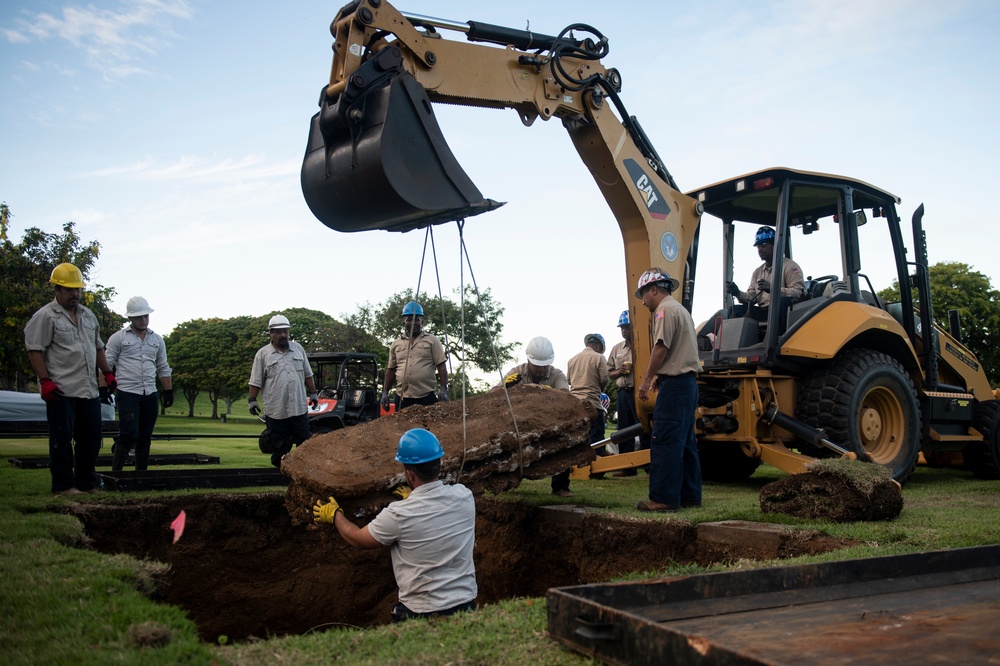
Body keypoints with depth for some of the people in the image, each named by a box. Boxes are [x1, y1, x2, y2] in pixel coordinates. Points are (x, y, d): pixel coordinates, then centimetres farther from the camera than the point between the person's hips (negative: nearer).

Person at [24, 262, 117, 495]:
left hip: (89, 391, 7)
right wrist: (45, 381, -18)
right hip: (61, 391, -7)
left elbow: (98, 347, 24)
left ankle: (87, 483, 21)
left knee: (91, 439, 11)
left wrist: (108, 373, 17)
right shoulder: (45, 316, -5)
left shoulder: (88, 315, 17)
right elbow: (35, 350, -11)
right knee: (62, 440, -1)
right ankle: (63, 485, 7)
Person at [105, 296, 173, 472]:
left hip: (150, 395, 5)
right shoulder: (118, 338, 1)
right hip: (127, 394, -4)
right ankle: (115, 472, -2)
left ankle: (141, 472, 15)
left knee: (145, 437, 7)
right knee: (130, 434, -11)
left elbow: (163, 368, 17)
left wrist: (168, 391, 11)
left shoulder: (157, 339, 13)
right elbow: (107, 365, -1)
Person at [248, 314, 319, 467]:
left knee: (305, 441, 6)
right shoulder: (263, 354, 0)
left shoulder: (298, 349, 9)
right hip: (275, 409, -2)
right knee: (280, 444, 5)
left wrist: (313, 393, 12)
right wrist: (252, 400, -4)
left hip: (299, 407, 2)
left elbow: (307, 374, 15)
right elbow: (256, 381, 1)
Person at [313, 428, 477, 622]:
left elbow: (357, 539, 3)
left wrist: (334, 515, 21)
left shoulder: (399, 515, -16)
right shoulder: (464, 496, -6)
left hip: (423, 612, -4)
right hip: (467, 604, 5)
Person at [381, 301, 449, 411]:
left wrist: (444, 388, -11)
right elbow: (391, 370, 18)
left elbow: (441, 366, 0)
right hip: (403, 397, 3)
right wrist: (385, 392, 11)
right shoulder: (396, 344, 14)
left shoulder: (432, 340, 5)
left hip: (427, 397, -3)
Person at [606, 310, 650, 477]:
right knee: (624, 432, 9)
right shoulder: (616, 349, 17)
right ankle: (628, 467, 16)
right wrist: (619, 372, 0)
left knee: (644, 430, -6)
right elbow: (609, 373, 20)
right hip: (623, 392, 6)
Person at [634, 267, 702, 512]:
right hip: (687, 381, 11)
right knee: (685, 442, 12)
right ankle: (689, 496, 17)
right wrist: (659, 376, 18)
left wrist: (647, 379, -10)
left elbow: (661, 348, -18)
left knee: (665, 442, -10)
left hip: (674, 383, -11)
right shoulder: (680, 309, 23)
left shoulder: (665, 310, -9)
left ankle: (663, 498, -10)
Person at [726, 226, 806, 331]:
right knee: (734, 310, -12)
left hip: (782, 312, -6)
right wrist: (738, 293, -6)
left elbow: (799, 292, -14)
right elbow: (751, 298, 15)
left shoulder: (789, 266, 0)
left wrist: (773, 289, -27)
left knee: (782, 301, -38)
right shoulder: (757, 272, 20)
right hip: (763, 312, 6)